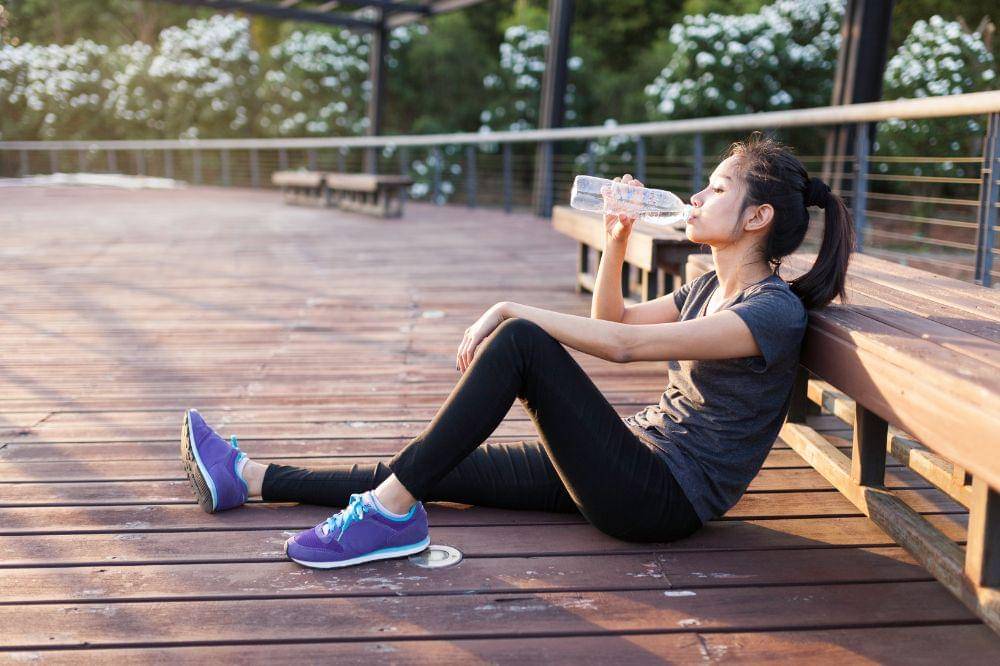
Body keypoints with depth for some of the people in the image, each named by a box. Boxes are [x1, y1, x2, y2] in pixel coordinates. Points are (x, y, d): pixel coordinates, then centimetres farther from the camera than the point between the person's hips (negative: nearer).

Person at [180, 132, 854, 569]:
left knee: (521, 342, -24)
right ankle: (249, 478, 8)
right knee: (440, 471, 1)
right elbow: (615, 316, 26)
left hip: (665, 497, -9)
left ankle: (390, 511, -18)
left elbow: (622, 343, -25)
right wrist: (617, 239, 9)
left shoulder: (775, 312, -16)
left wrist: (511, 310, -19)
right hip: (635, 459, 9)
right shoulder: (710, 288, 12)